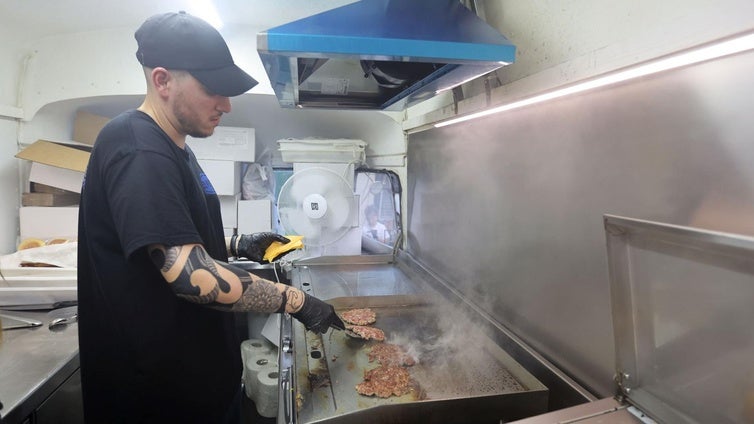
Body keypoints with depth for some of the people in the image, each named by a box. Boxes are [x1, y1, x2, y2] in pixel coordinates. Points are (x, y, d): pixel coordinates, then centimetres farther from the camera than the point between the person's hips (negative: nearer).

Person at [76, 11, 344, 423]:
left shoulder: (169, 147, 8)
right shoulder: (137, 150, -23)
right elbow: (190, 274, -30)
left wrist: (237, 244, 6)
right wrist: (295, 301, -23)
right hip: (162, 386, -9)